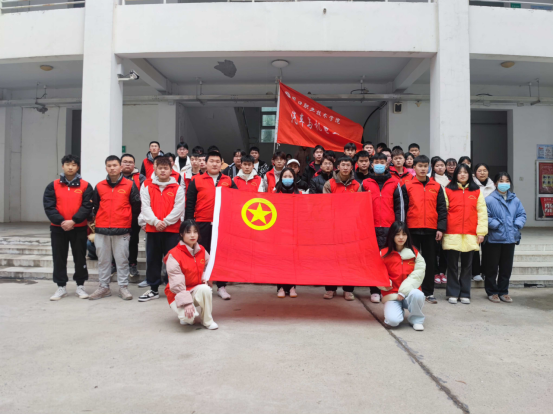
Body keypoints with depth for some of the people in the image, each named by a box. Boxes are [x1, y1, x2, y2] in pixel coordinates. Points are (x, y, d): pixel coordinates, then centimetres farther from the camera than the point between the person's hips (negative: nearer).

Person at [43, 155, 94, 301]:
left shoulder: (85, 186, 0)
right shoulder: (53, 186, 4)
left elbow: (87, 206, -8)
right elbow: (49, 207, -4)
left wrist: (73, 221, -19)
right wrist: (61, 221, -17)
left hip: (79, 228, -1)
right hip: (58, 228, 2)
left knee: (80, 258, 6)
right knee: (59, 259, 7)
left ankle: (80, 286, 18)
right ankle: (61, 288, 18)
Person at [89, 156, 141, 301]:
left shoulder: (130, 185, 0)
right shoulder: (99, 186, 8)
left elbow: (136, 206, 3)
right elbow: (95, 206, 14)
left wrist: (130, 221, 6)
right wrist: (97, 221, 11)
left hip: (122, 230, -3)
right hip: (101, 230, 3)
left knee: (122, 259, 2)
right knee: (103, 260, 10)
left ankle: (123, 287, 13)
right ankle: (104, 287, 21)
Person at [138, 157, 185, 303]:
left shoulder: (177, 188, 4)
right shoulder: (147, 186, 7)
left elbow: (178, 208, -5)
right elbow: (145, 206, -1)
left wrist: (165, 222, -13)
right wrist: (155, 221, -13)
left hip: (172, 229, -2)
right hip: (152, 229, 2)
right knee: (152, 259, 8)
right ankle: (154, 289, 20)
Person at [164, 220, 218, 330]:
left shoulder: (201, 250, 0)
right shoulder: (174, 255, -18)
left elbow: (207, 265, 20)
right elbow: (177, 283, -22)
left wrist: (204, 277, -2)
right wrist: (187, 302, -29)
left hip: (196, 290, 5)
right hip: (178, 294, -4)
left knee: (205, 289, -32)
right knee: (188, 316, -32)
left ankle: (207, 321, -10)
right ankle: (186, 317, 9)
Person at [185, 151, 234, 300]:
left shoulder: (228, 181, 8)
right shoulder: (196, 180, 3)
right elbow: (190, 203, 1)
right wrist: (189, 223, -5)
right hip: (202, 224, -1)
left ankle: (221, 286, 16)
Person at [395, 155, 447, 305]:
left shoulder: (437, 187, 9)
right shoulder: (407, 187, 2)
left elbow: (442, 209, 7)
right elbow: (400, 208, -1)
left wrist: (441, 228, -1)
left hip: (431, 230, 2)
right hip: (412, 230, -2)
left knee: (430, 261, 7)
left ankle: (428, 292, 16)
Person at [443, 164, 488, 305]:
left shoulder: (477, 191, 9)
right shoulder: (448, 190, 5)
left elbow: (482, 212, 5)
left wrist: (481, 231, -2)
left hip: (470, 235, 1)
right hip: (452, 233, -1)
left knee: (467, 265, 7)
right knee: (452, 264, 3)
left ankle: (465, 294, 16)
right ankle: (453, 293, 11)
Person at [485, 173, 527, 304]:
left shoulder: (515, 200, 7)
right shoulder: (489, 200, -9)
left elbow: (522, 214, 9)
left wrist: (517, 225, -7)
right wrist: (497, 225, -17)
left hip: (510, 239, 5)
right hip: (494, 239, -5)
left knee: (506, 268, 12)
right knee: (492, 267, 5)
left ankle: (503, 291, 25)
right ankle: (492, 292, 18)